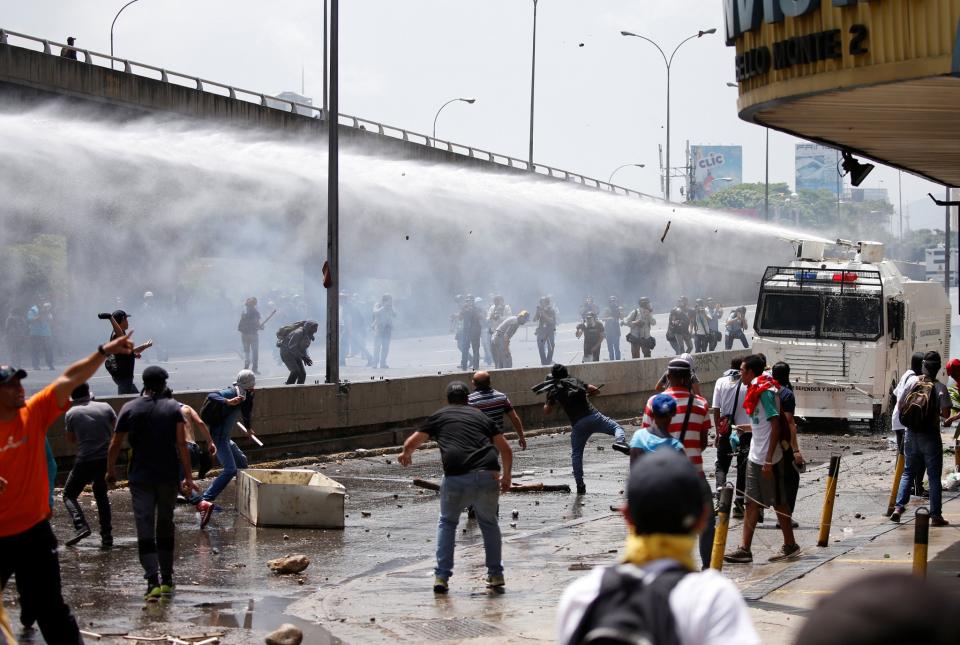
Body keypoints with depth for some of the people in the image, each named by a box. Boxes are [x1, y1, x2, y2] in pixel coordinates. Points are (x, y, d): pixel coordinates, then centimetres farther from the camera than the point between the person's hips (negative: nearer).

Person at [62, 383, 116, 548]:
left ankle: (81, 526, -13)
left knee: (69, 494, 11)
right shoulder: (105, 407, 1)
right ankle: (106, 535, 15)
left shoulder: (71, 413, -3)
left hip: (85, 461, -3)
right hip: (106, 460, 3)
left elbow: (71, 439, 8)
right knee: (101, 493, 23)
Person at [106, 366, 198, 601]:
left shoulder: (129, 409, 0)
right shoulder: (173, 408, 0)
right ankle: (167, 580, 18)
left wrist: (111, 471, 16)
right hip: (169, 476, 1)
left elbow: (115, 444, 1)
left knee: (145, 531, -3)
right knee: (165, 527, 15)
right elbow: (181, 444, -7)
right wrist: (188, 476, -4)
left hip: (140, 478, -1)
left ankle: (153, 582, -17)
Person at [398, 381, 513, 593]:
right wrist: (506, 476, 36)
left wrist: (406, 454, 51)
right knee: (489, 523, 24)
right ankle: (496, 576, 21)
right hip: (488, 476, 2)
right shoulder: (480, 415, 24)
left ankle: (441, 576, 10)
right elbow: (506, 450, 22)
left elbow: (411, 443, 28)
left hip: (456, 478, -2)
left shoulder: (439, 416, 20)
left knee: (447, 523, 20)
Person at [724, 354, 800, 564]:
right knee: (752, 502, 6)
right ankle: (744, 549, 6)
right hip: (755, 457, 10)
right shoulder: (756, 391, 13)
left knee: (778, 502, 2)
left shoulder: (765, 392, -16)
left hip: (767, 458, -10)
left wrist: (769, 460, -23)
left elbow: (775, 425, -21)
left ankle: (790, 545, 13)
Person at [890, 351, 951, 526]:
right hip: (930, 437, -4)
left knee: (908, 472, 16)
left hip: (911, 435, 4)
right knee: (934, 477, 4)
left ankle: (898, 507, 4)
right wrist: (938, 413, 3)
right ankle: (936, 516, 4)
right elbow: (946, 413, -18)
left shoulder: (913, 385, 1)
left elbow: (900, 407, 6)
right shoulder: (939, 387, -11)